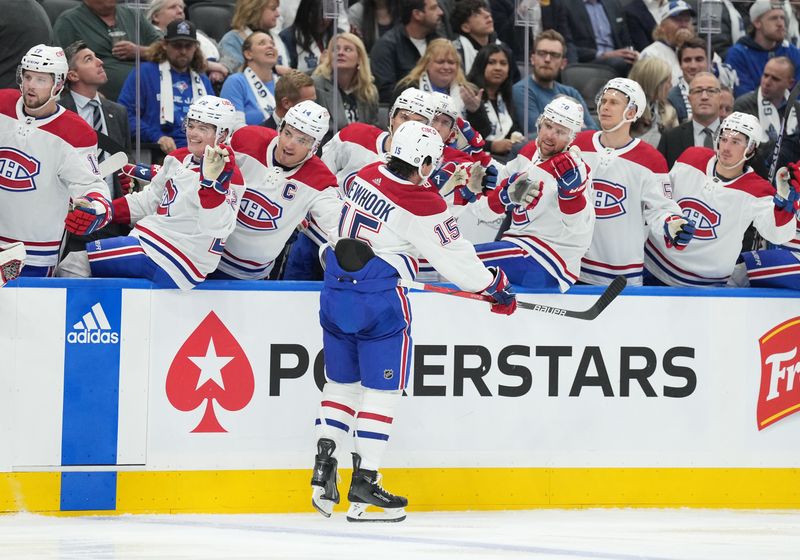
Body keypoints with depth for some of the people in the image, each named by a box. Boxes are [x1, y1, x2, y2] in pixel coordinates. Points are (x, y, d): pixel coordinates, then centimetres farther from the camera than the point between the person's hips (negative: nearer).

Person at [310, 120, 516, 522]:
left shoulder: (366, 176, 5)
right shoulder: (422, 205, -14)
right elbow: (456, 259, -7)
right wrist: (496, 287, 9)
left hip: (336, 289, 7)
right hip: (379, 298, -7)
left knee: (341, 382, 17)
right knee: (381, 391, 2)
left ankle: (324, 470, 9)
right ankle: (363, 483, 0)